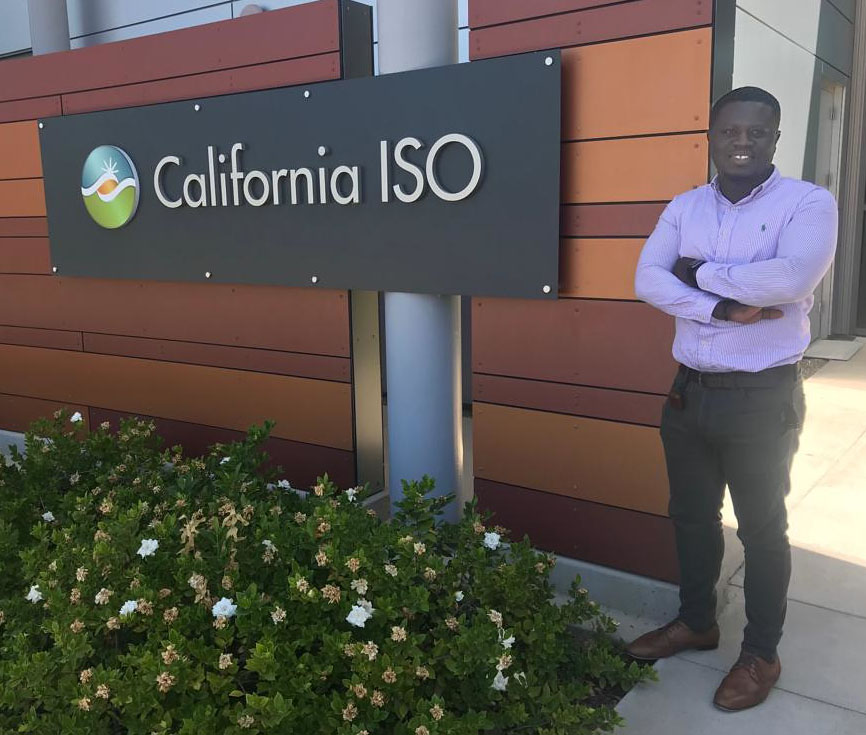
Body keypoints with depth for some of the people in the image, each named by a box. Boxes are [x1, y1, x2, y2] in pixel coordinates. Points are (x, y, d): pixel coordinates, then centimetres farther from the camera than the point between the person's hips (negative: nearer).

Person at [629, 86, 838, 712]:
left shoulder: (809, 202, -8)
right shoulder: (684, 207, 6)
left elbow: (793, 278, -26)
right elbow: (648, 280, -7)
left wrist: (700, 272, -14)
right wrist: (723, 308, -20)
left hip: (763, 397, -5)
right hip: (689, 391, 5)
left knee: (761, 527, 9)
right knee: (692, 515, 18)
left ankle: (762, 654, 27)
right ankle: (697, 622, 38)